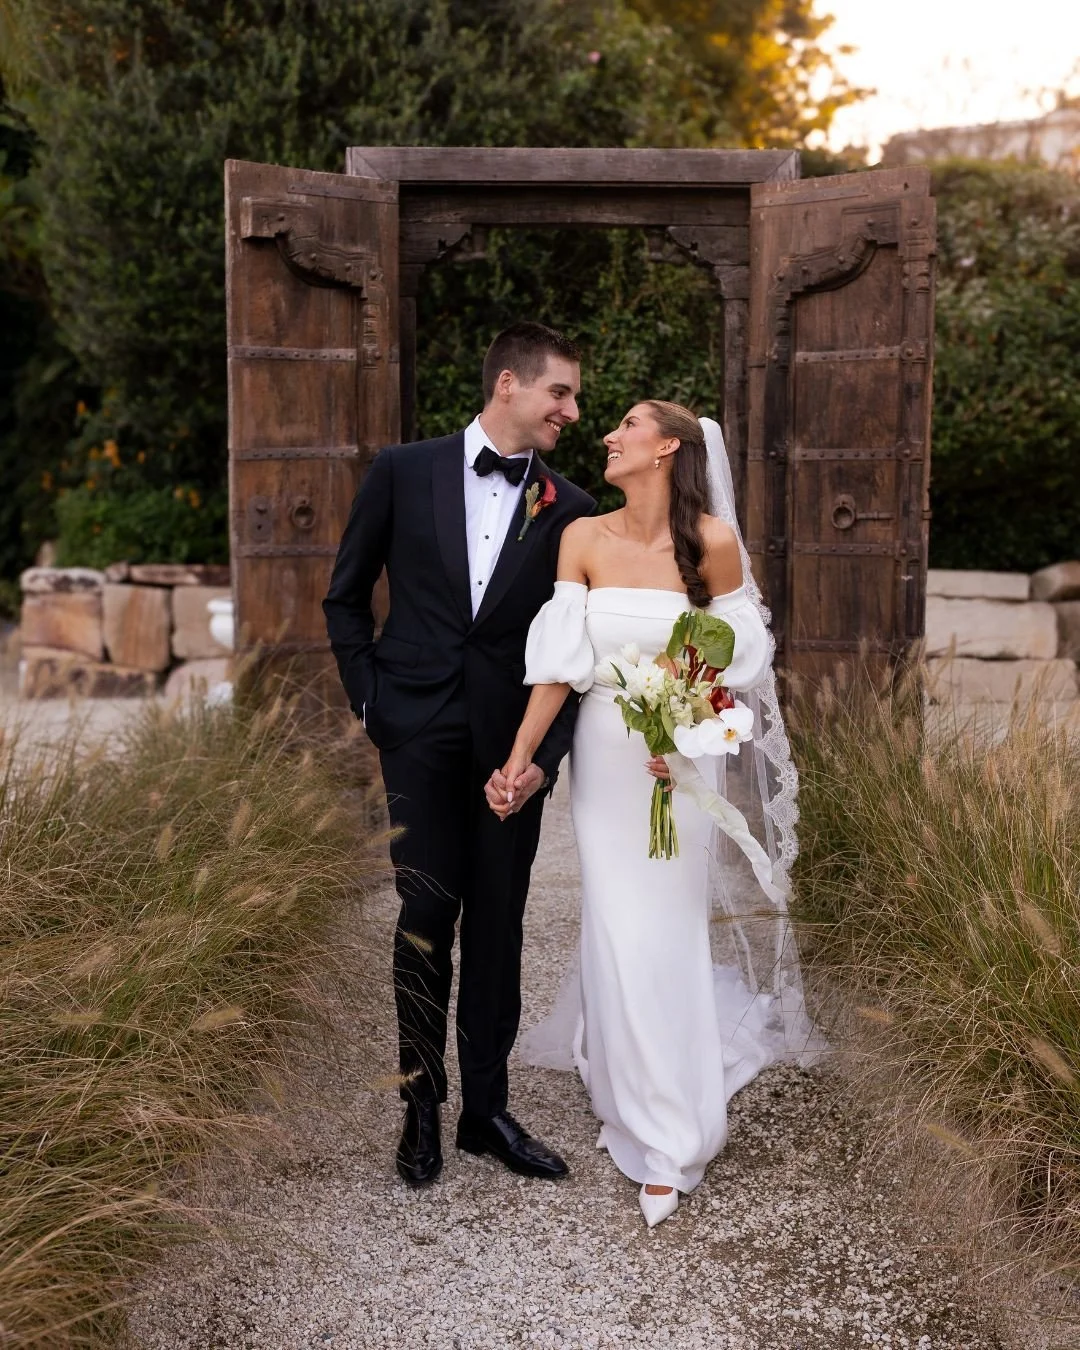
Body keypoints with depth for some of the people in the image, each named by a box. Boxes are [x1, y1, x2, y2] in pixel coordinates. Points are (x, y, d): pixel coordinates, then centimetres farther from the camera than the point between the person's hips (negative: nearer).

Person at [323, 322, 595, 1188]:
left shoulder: (569, 510, 2)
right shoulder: (404, 472, 0)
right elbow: (347, 597, 8)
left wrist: (548, 751, -8)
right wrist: (369, 700, 1)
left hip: (512, 745, 2)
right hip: (419, 735, -1)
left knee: (498, 927, 9)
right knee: (427, 915, 4)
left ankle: (487, 1107, 23)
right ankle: (422, 1105, 22)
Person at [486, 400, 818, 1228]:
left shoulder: (714, 541, -8)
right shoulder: (584, 538, -3)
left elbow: (737, 660, -3)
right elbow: (559, 664, -6)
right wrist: (518, 762, -12)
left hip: (682, 760, -2)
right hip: (603, 757, 2)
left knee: (668, 936, 2)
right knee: (616, 933, 6)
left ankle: (668, 1145, 17)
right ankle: (629, 1104, 28)